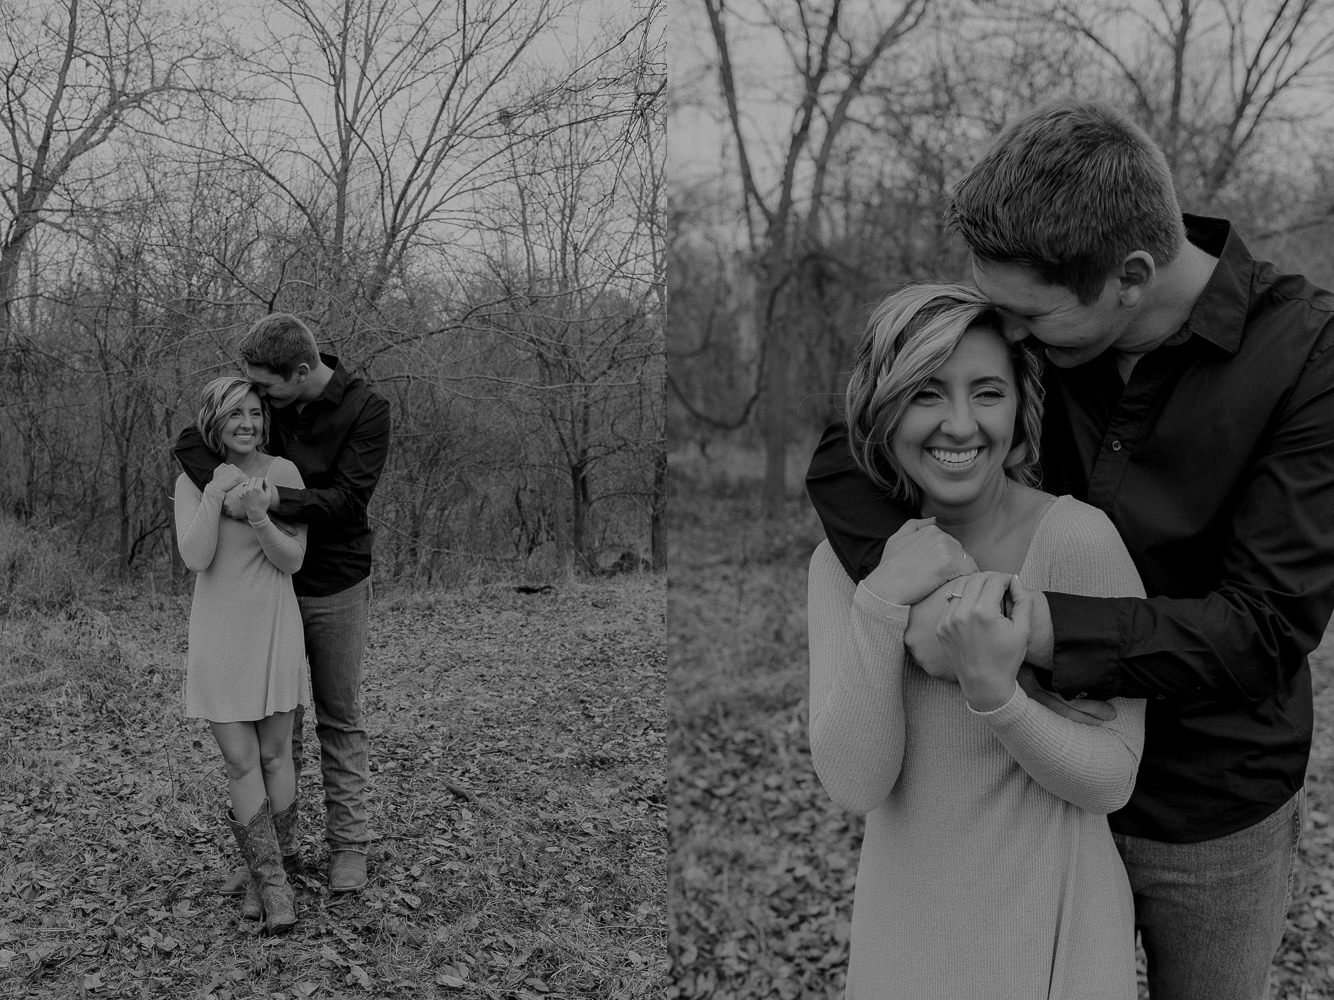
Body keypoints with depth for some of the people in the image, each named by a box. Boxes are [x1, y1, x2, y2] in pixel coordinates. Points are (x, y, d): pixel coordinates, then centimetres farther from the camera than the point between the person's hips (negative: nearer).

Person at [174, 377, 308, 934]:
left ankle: (263, 876, 22)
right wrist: (216, 492, -22)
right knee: (240, 763, -3)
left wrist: (258, 516, -25)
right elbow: (195, 558, -14)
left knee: (274, 755, 6)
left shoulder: (283, 473, -5)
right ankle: (275, 887, 2)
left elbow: (292, 561, -9)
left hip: (274, 627, 0)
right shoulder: (192, 480, -2)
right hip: (217, 631, 0)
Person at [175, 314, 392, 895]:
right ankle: (273, 847, 21)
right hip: (272, 583, 4)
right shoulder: (268, 399, -3)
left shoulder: (366, 409, -15)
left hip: (336, 588, -4)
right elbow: (190, 441, -5)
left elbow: (349, 498, -21)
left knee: (339, 718, 7)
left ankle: (348, 846, 18)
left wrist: (276, 499, -35)